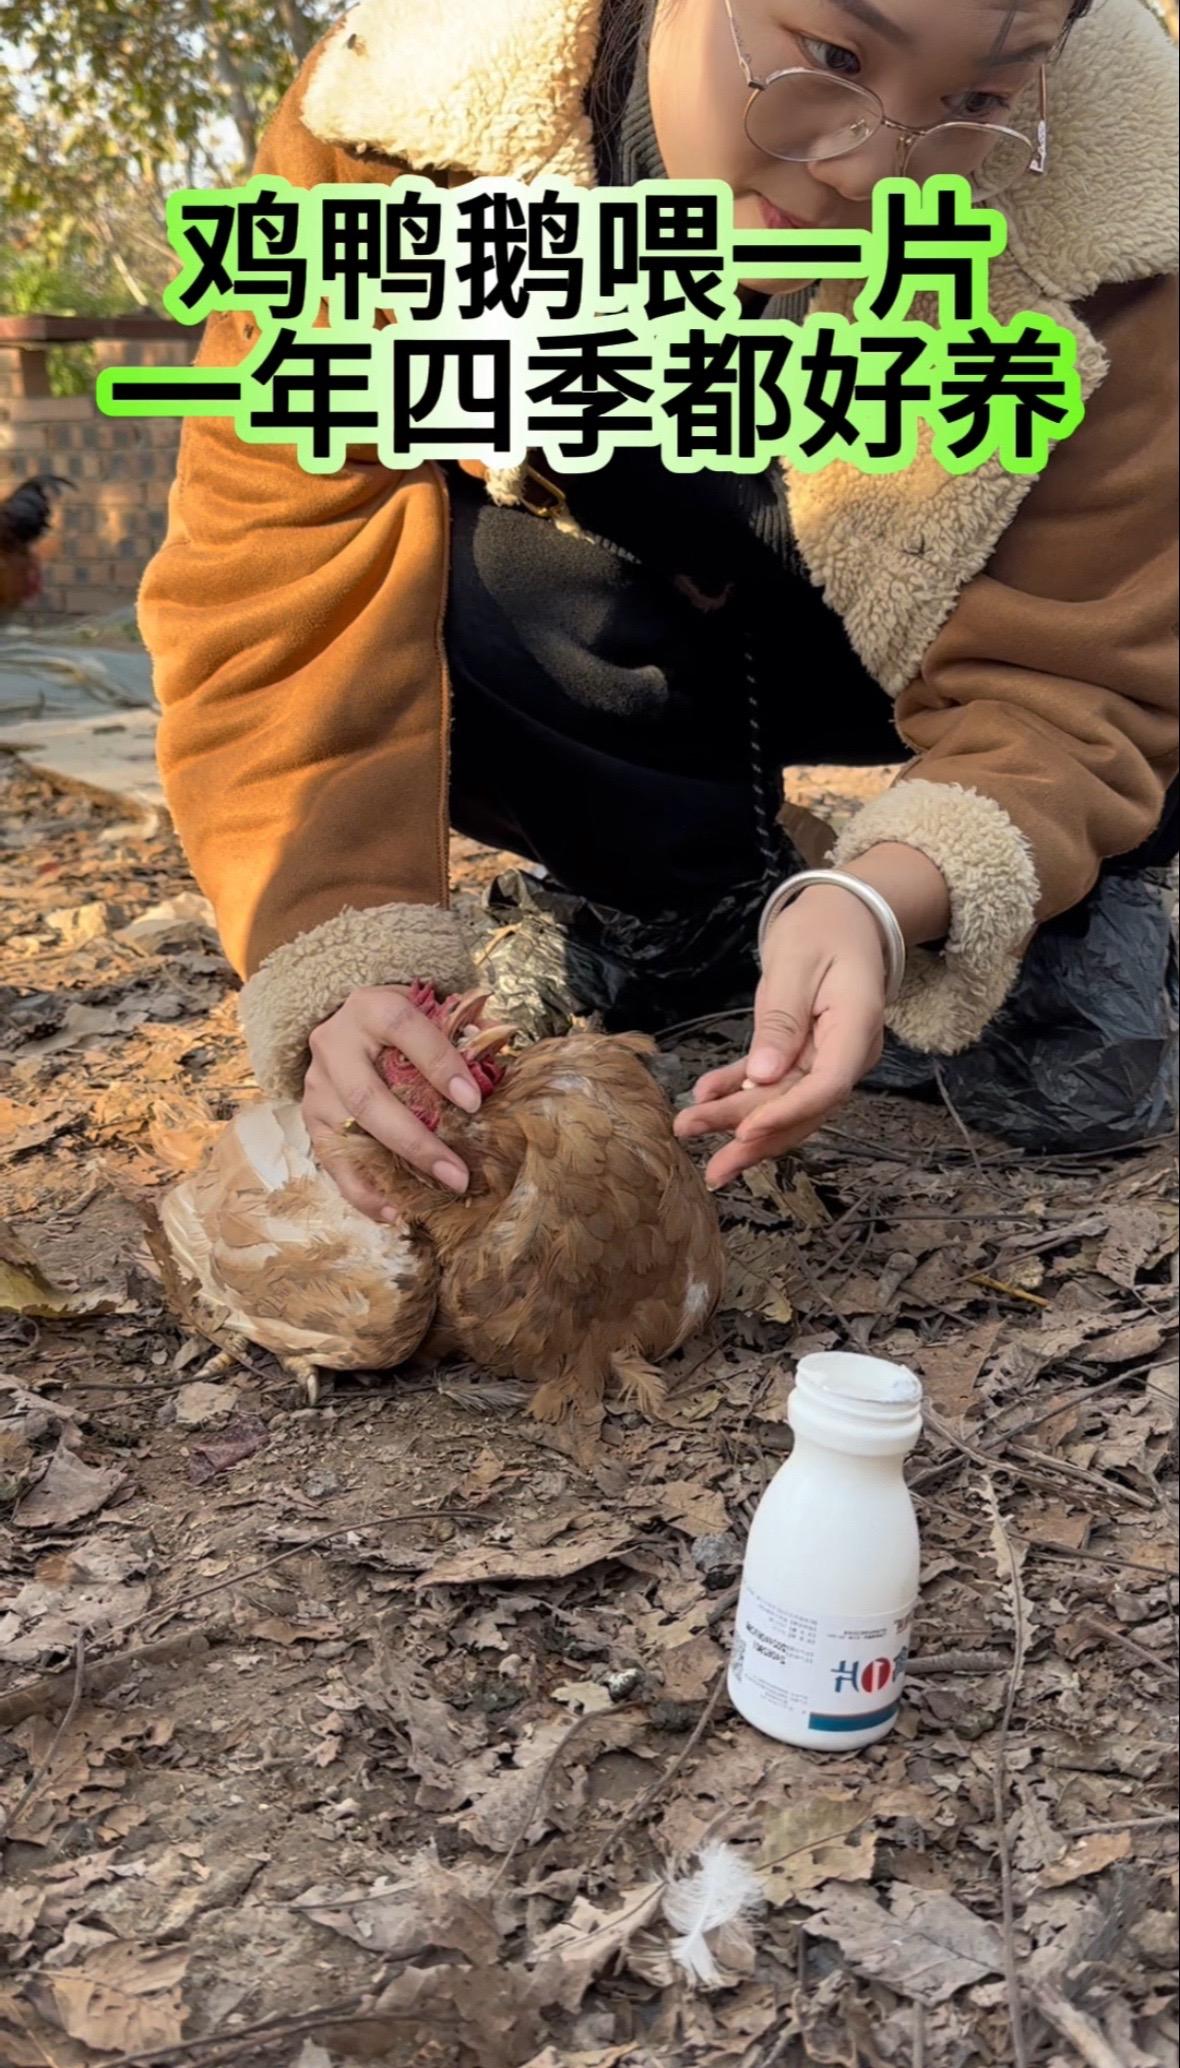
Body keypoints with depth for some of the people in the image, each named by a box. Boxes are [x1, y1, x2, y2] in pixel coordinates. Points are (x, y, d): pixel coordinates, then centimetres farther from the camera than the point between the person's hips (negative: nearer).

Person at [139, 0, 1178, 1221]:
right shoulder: (412, 112, -30)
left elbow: (1066, 673, -28)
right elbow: (274, 565, -33)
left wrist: (891, 899, -49)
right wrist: (340, 961, -46)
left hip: (916, 615, -1)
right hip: (608, 632, 2)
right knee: (433, 617, -32)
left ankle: (1070, 924, 5)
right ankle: (683, 898, -3)